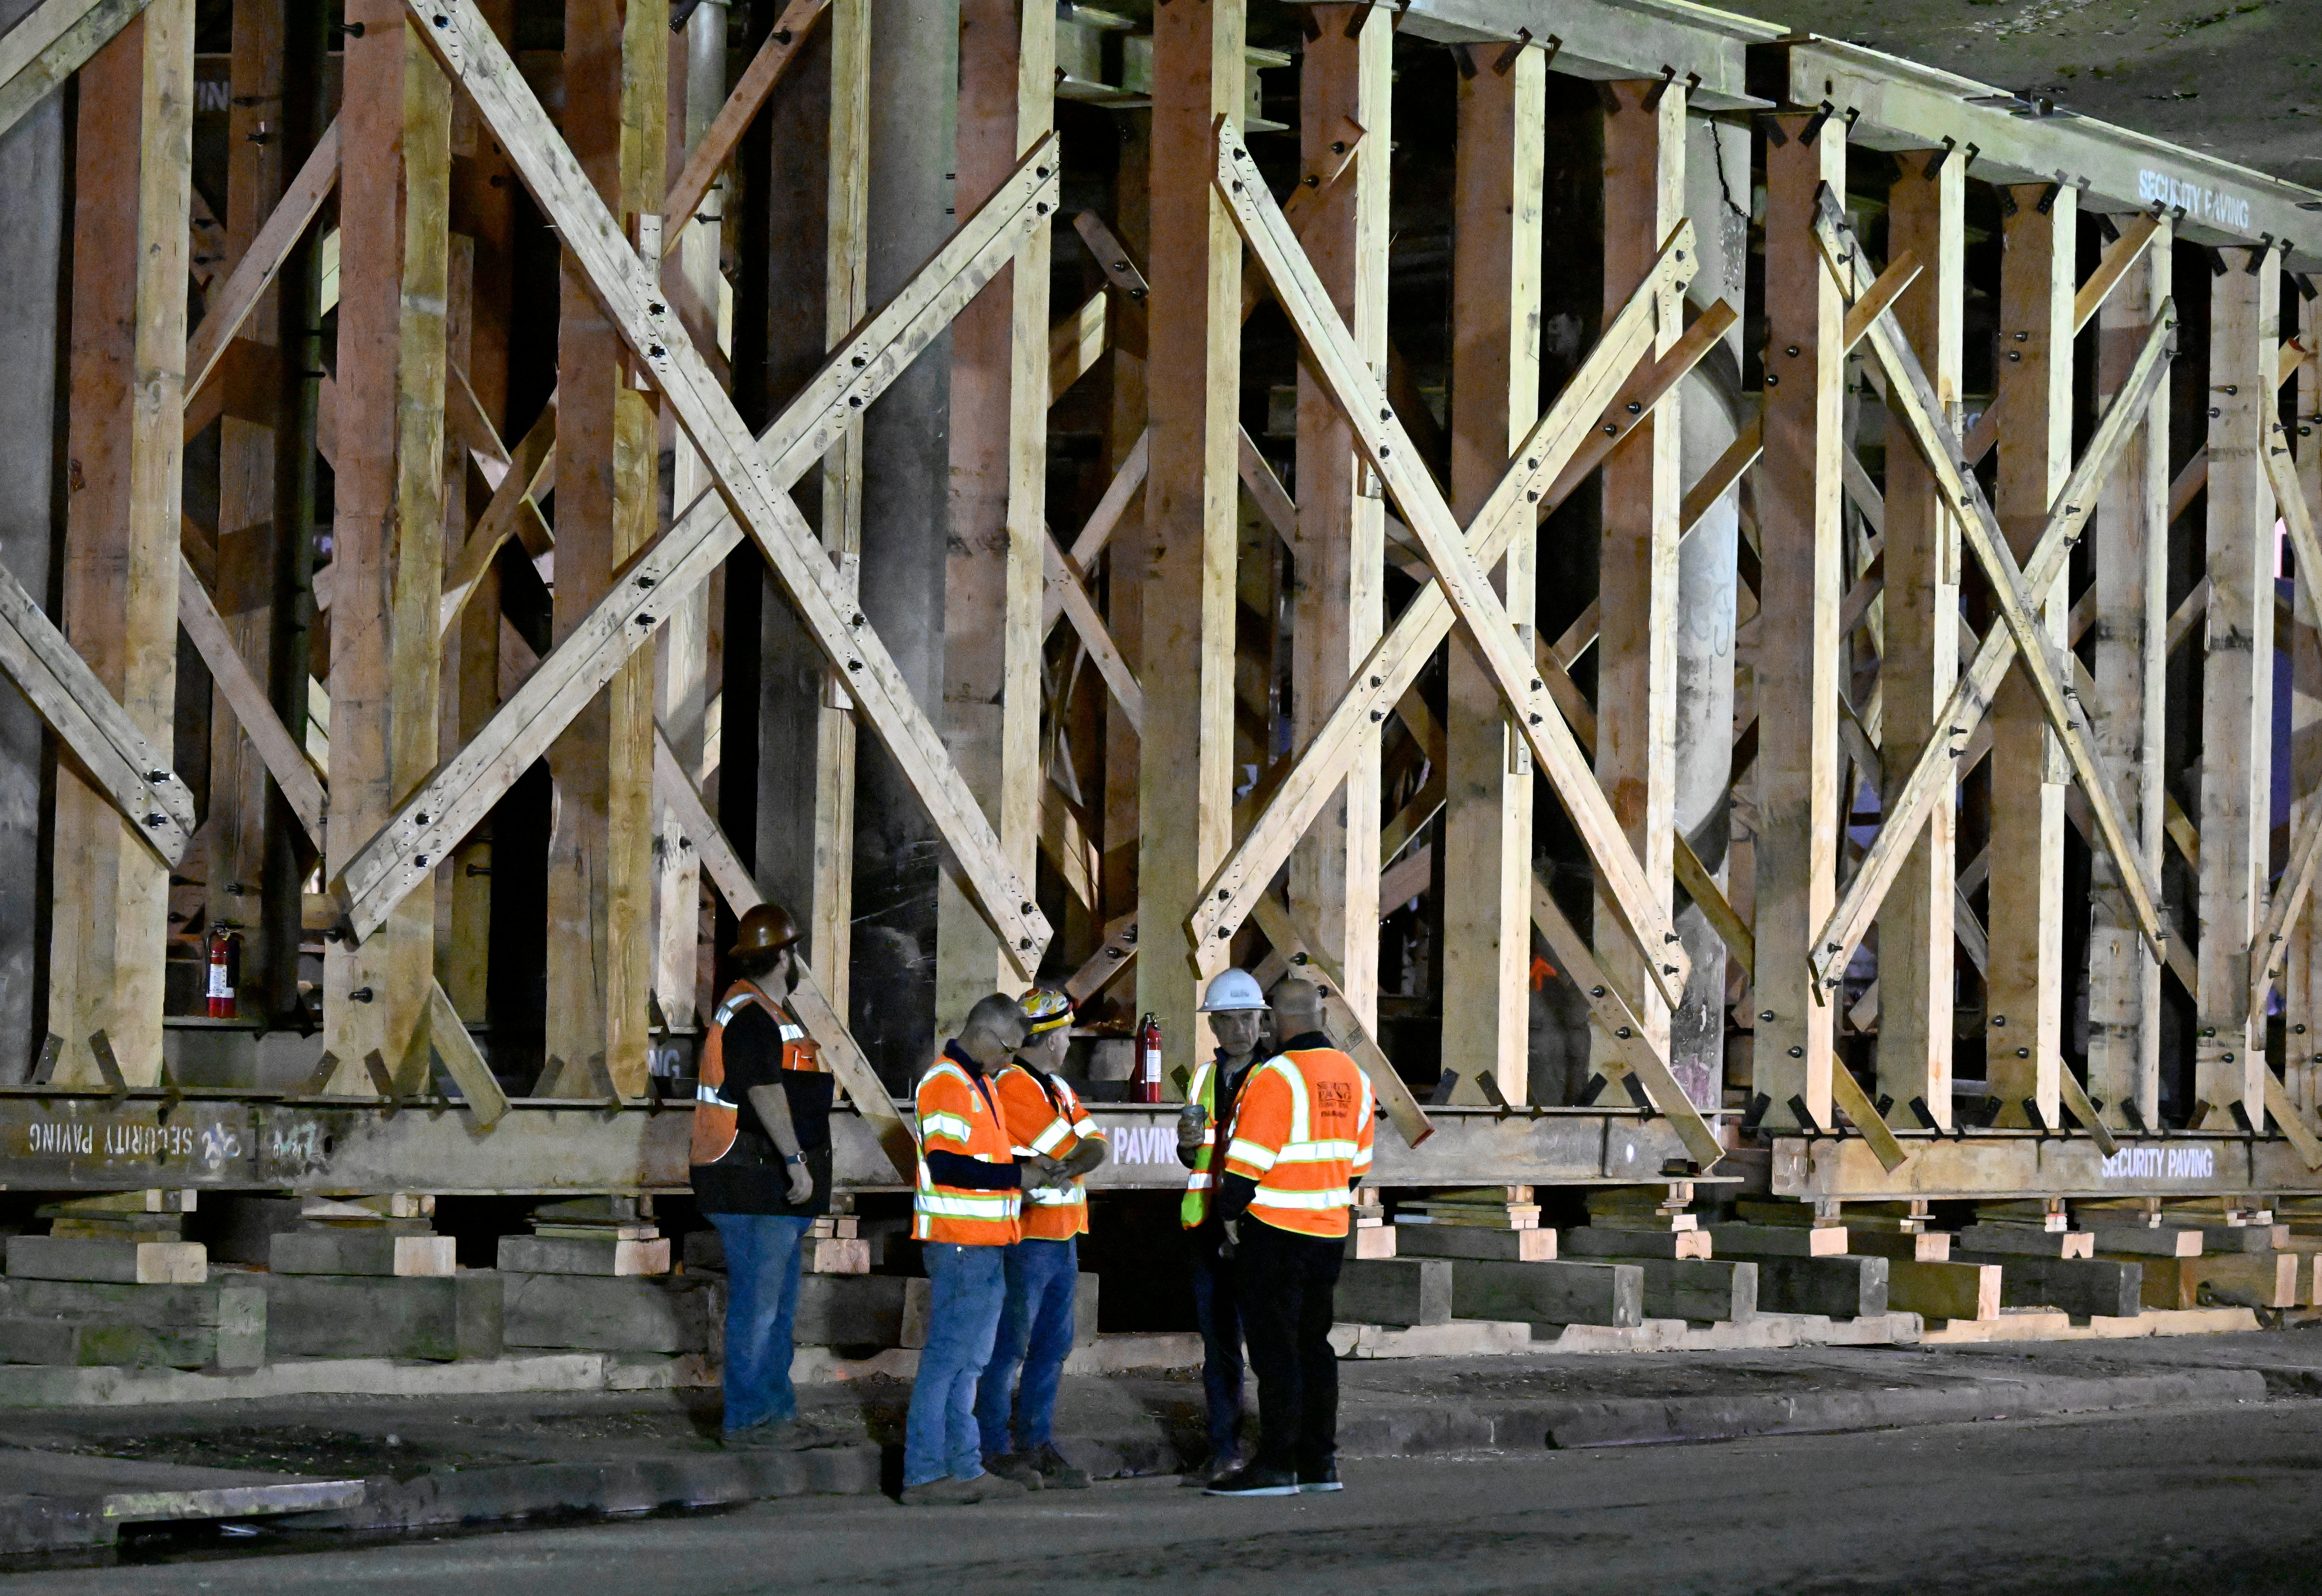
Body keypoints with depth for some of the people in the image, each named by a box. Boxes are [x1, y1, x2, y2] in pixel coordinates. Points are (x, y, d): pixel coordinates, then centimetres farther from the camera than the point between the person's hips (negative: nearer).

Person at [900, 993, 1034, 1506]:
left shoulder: (979, 1083, 19)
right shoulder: (947, 1083, -14)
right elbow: (945, 1165, -22)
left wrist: (1022, 1171, 10)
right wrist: (1017, 1174, -19)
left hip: (985, 1246, 10)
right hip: (959, 1244, -10)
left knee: (970, 1358, 14)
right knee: (948, 1356, -8)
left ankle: (966, 1467, 20)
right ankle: (923, 1474, -6)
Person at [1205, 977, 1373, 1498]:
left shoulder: (1277, 1076, -16)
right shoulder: (1353, 1076, 9)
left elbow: (1250, 1159, -16)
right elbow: (1359, 1157, 15)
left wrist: (1230, 1211, -4)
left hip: (1275, 1233, -7)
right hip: (1330, 1230, 8)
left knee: (1274, 1347, -4)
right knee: (1314, 1343, 14)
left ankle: (1277, 1464, -6)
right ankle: (1320, 1462, 16)